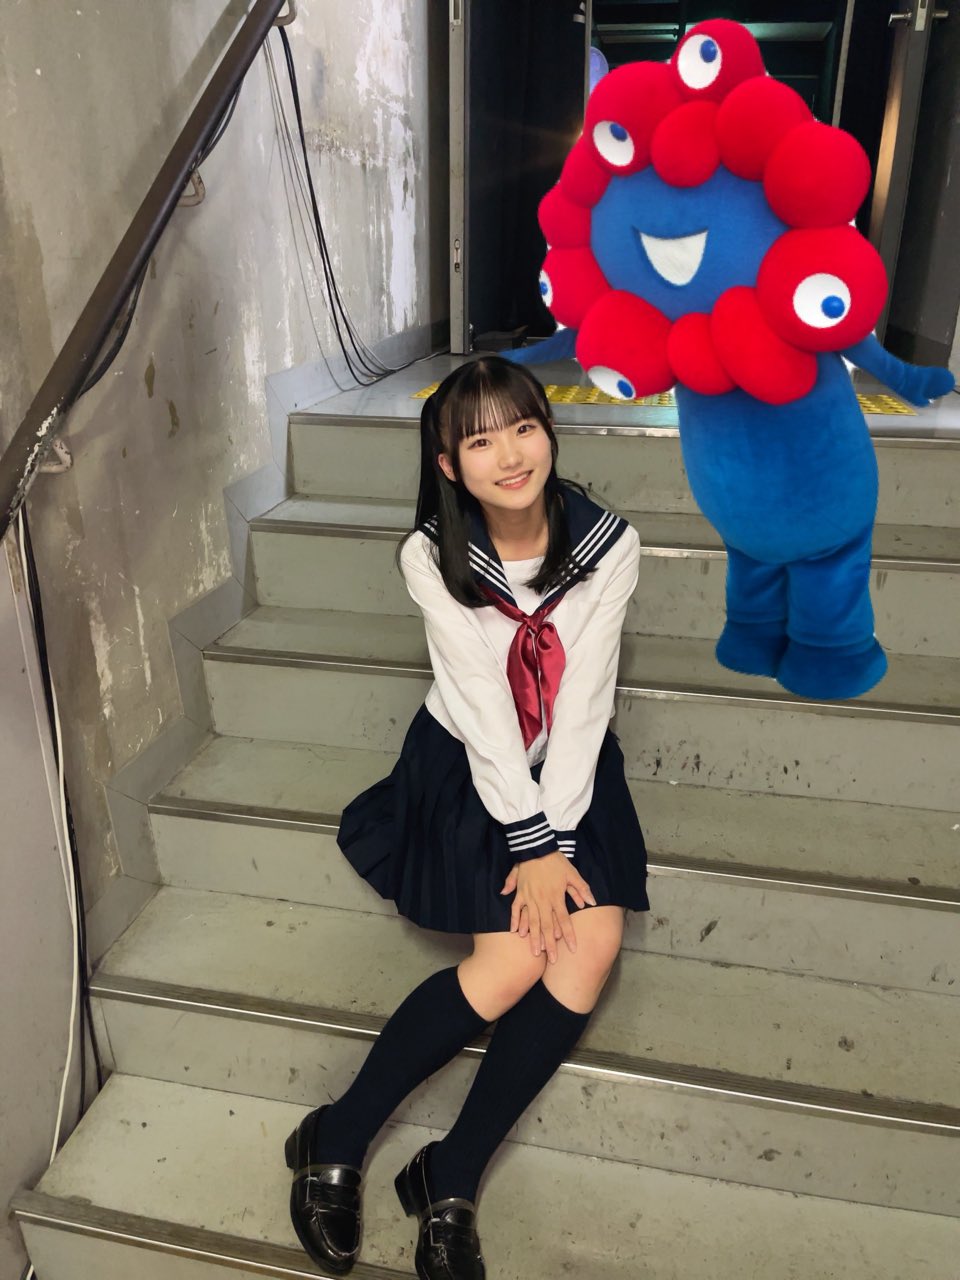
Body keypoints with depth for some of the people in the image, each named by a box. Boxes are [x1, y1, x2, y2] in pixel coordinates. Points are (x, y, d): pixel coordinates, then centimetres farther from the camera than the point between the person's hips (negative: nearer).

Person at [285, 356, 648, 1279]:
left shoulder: (607, 545, -12)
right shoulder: (433, 557, -14)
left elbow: (583, 702, -13)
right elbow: (484, 707, -17)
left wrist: (558, 843, -17)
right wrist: (531, 846, -18)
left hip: (571, 767, 3)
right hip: (470, 766, -2)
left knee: (592, 943, -18)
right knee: (513, 959, -18)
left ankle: (451, 1182, 0)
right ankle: (333, 1146, 3)